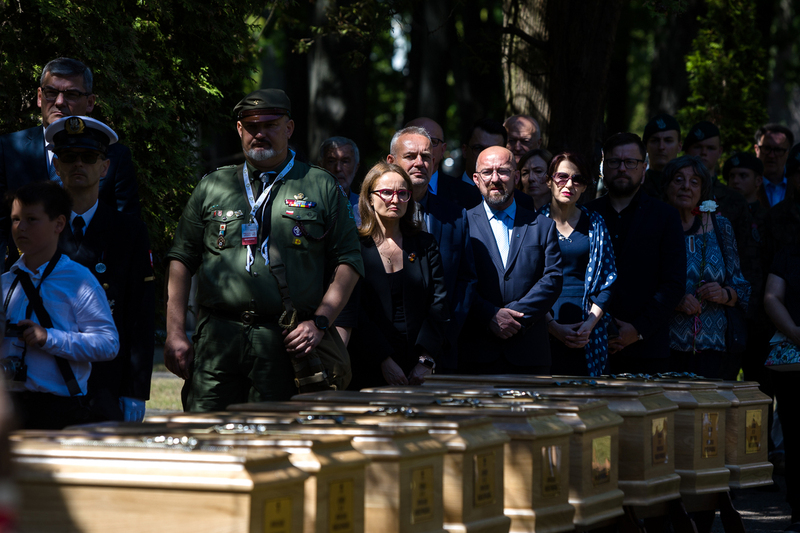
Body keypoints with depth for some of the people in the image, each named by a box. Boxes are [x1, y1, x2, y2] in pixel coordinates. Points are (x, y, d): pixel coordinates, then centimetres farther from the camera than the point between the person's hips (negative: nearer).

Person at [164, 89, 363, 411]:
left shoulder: (320, 188, 10)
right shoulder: (212, 187, 15)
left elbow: (348, 262, 7)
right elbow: (182, 259, 14)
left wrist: (320, 322, -5)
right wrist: (175, 333, 5)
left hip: (287, 343, -1)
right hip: (217, 340, 1)